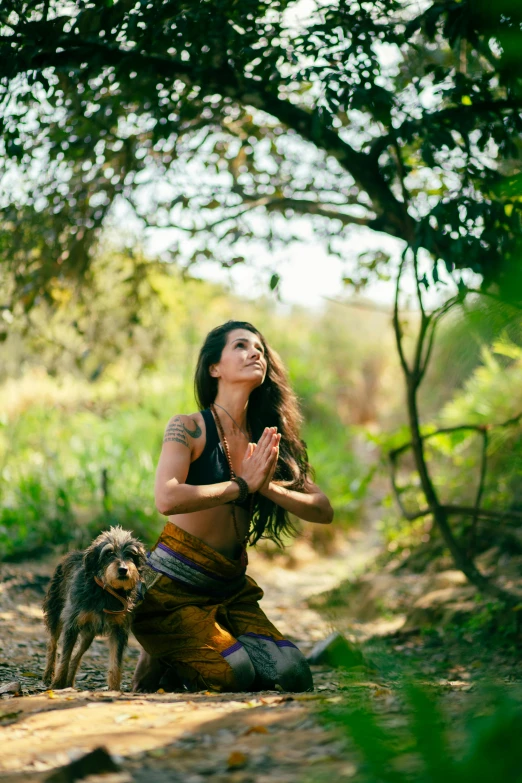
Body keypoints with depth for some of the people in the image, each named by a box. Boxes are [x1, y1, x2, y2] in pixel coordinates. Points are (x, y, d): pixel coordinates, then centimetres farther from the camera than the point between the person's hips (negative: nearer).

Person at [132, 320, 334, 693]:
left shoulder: (266, 439, 6)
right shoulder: (189, 428, -11)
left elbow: (323, 510, 1)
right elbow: (167, 499, -28)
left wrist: (267, 487, -16)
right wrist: (242, 485, -20)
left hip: (231, 589, 6)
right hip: (173, 586, -6)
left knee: (292, 675, -9)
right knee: (234, 674, -22)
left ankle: (179, 665, 13)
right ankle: (160, 665, 9)